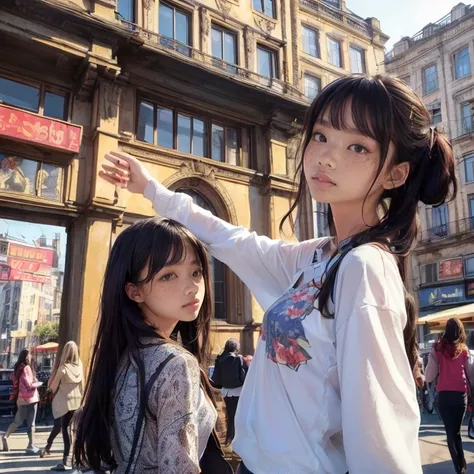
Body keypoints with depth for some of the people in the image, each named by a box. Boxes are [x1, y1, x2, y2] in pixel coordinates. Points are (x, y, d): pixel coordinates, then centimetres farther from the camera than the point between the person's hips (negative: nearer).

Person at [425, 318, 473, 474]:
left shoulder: (438, 349, -3)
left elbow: (429, 377, -4)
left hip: (444, 395, -1)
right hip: (461, 395, 2)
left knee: (450, 432, 9)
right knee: (456, 431, 18)